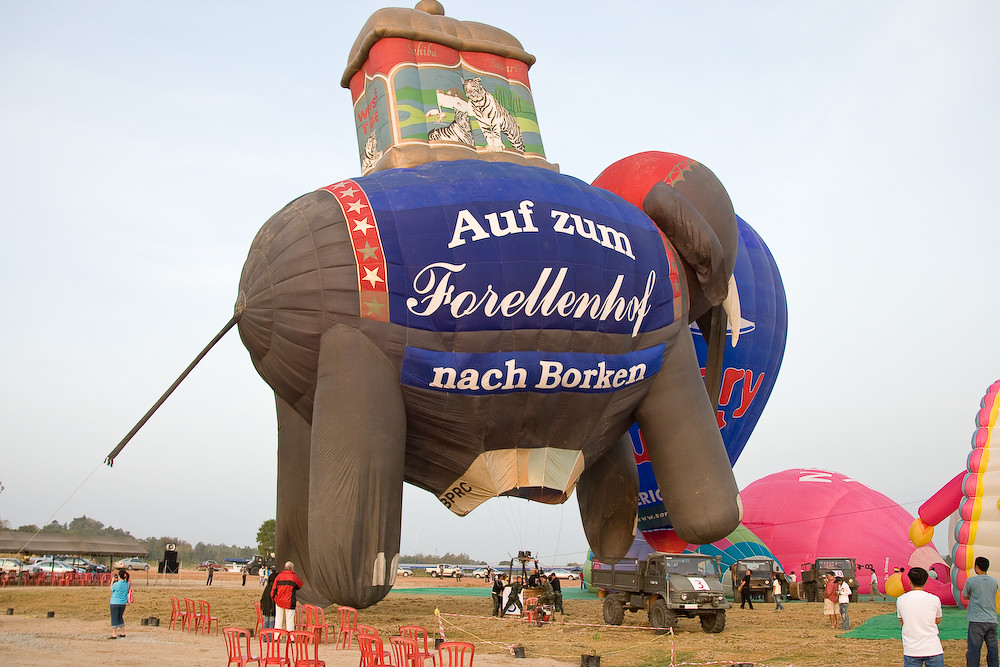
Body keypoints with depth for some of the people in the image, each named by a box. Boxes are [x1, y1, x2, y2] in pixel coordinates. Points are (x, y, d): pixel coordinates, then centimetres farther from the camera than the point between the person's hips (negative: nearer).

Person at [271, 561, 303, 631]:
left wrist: (273, 598, 17)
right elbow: (300, 585, 11)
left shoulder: (279, 576, 2)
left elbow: (273, 589, 4)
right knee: (290, 620, 3)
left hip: (279, 601, 3)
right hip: (289, 603, -3)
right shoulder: (294, 577, -6)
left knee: (278, 620, 11)